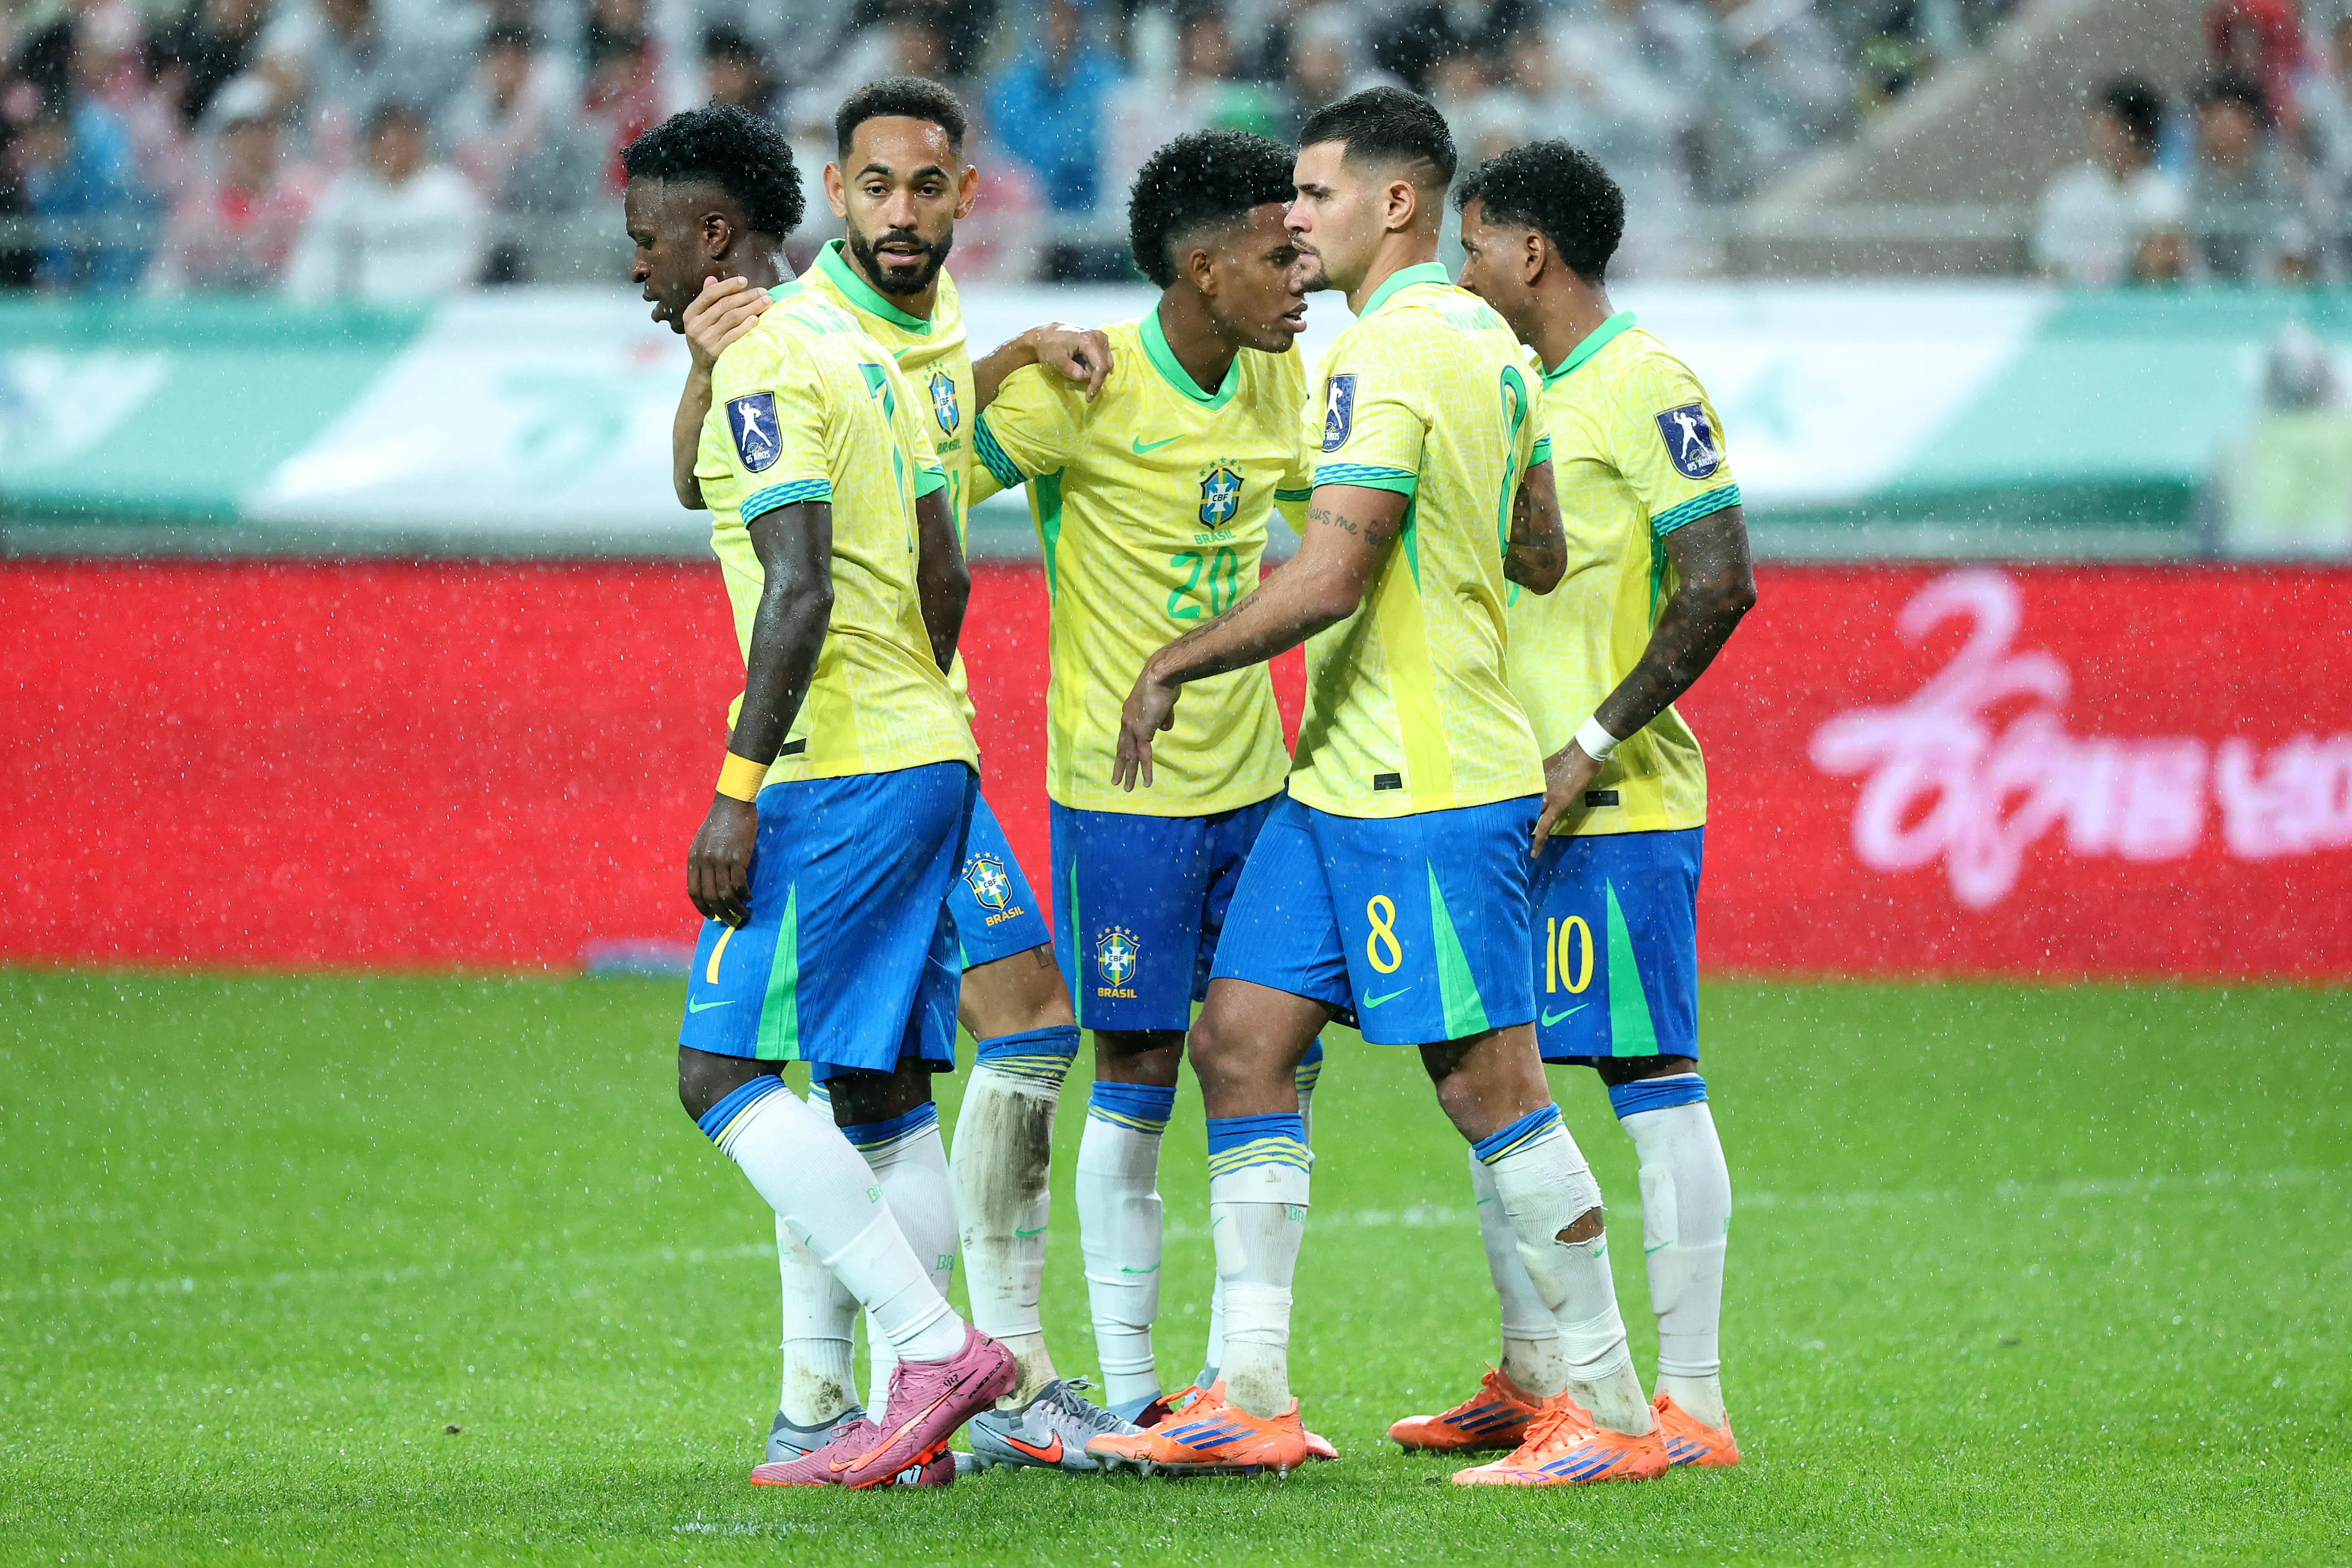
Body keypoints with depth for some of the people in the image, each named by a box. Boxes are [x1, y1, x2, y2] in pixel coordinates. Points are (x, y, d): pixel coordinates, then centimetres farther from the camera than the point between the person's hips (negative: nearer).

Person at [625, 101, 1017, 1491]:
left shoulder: (763, 364, -12)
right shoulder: (858, 348, 18)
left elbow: (800, 590, -21)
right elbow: (944, 573, 20)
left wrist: (738, 790, -21)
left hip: (837, 774, -10)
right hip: (928, 757, 10)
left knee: (725, 1071, -9)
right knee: (877, 1090, 9)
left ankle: (936, 1348, -15)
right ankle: (918, 1417, 6)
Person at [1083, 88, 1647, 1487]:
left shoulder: (1393, 353, -17)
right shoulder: (1489, 344, 14)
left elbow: (1330, 576, -23)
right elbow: (1540, 556, 21)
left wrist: (1172, 667, -12)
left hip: (1427, 792, -10)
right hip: (1340, 783, 10)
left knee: (1491, 1086, -5)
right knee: (1241, 1041, 7)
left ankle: (1621, 1413, 1)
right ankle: (1252, 1399, 6)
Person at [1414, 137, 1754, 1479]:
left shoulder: (1644, 388, -11)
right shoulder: (1527, 394, 17)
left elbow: (1720, 581, -18)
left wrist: (1594, 743, -19)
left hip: (1621, 810, -10)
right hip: (1509, 805, 10)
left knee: (1653, 1080, -8)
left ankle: (1690, 1401, -7)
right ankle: (1539, 1377, 22)